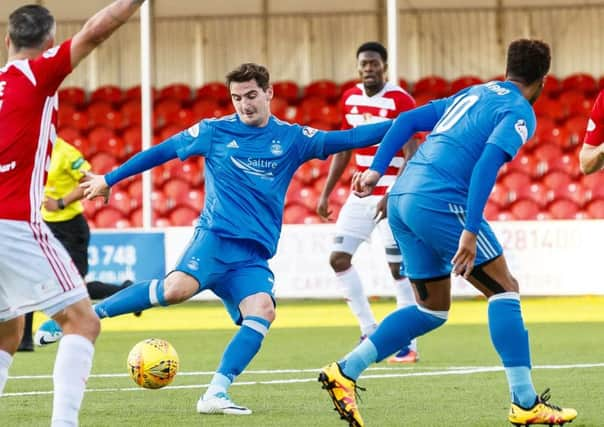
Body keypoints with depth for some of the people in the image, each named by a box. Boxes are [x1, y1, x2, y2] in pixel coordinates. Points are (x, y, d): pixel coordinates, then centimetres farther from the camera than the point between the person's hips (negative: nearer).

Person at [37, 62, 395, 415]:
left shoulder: (291, 138, 9)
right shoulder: (214, 131, 5)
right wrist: (110, 179, 16)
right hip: (217, 237, -3)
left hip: (254, 255, 3)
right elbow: (162, 152, 13)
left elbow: (348, 139, 5)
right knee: (178, 287, -30)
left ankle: (216, 394, -24)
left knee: (262, 310, -25)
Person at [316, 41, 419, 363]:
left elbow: (412, 156, -18)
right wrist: (326, 193, 14)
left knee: (399, 267, -4)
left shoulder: (401, 102, -14)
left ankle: (408, 346, 3)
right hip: (361, 193, 7)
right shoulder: (350, 98, 7)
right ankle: (369, 331, 12)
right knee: (339, 258, 1)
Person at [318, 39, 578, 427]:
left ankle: (344, 372, 11)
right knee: (504, 289, 0)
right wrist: (470, 232, -20)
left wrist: (377, 170, 15)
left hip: (401, 200, 8)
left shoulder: (472, 94, 25)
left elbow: (407, 120, 20)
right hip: (439, 201, -8)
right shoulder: (519, 112, 0)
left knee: (433, 309, 17)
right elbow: (487, 163, -15)